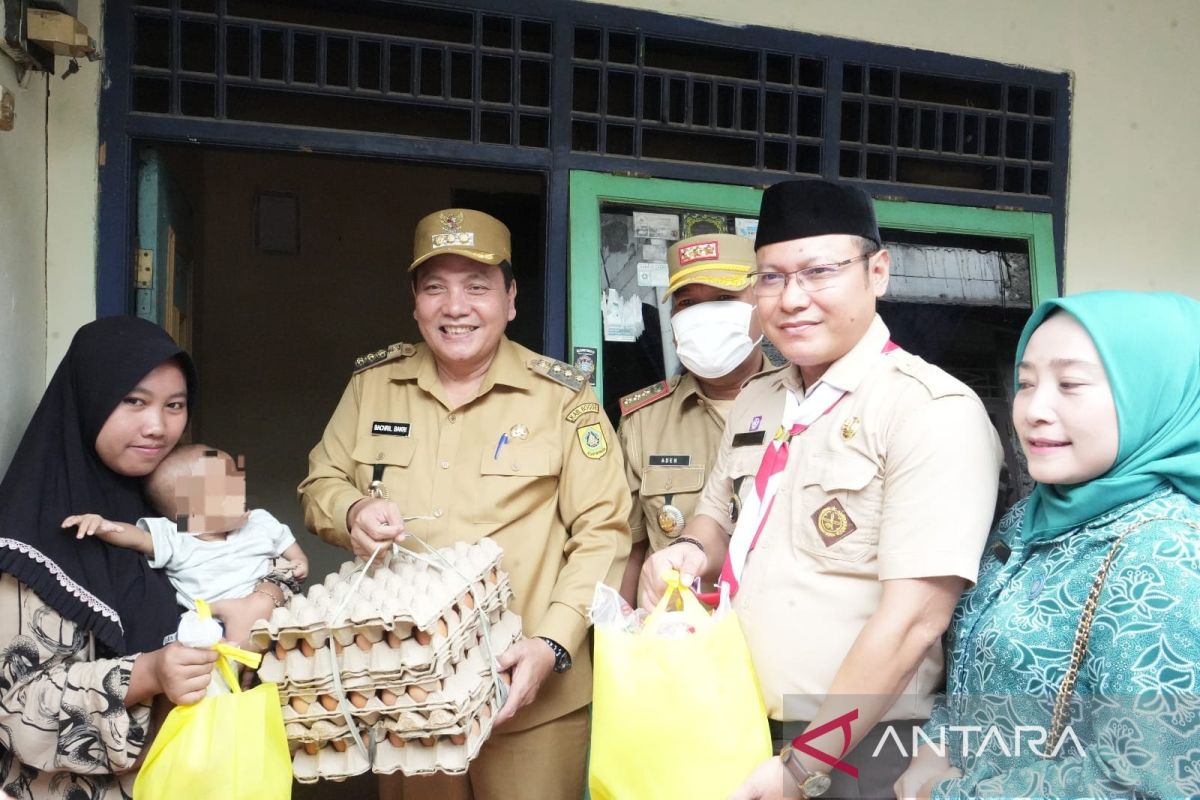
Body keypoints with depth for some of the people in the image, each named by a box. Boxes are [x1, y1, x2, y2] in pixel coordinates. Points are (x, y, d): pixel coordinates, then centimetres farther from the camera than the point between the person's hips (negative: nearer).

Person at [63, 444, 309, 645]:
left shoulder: (259, 523, 6)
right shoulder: (176, 540, -6)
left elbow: (286, 543, 18)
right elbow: (136, 537, -17)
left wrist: (300, 562, -2)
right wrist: (102, 525, -35)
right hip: (205, 617, -2)